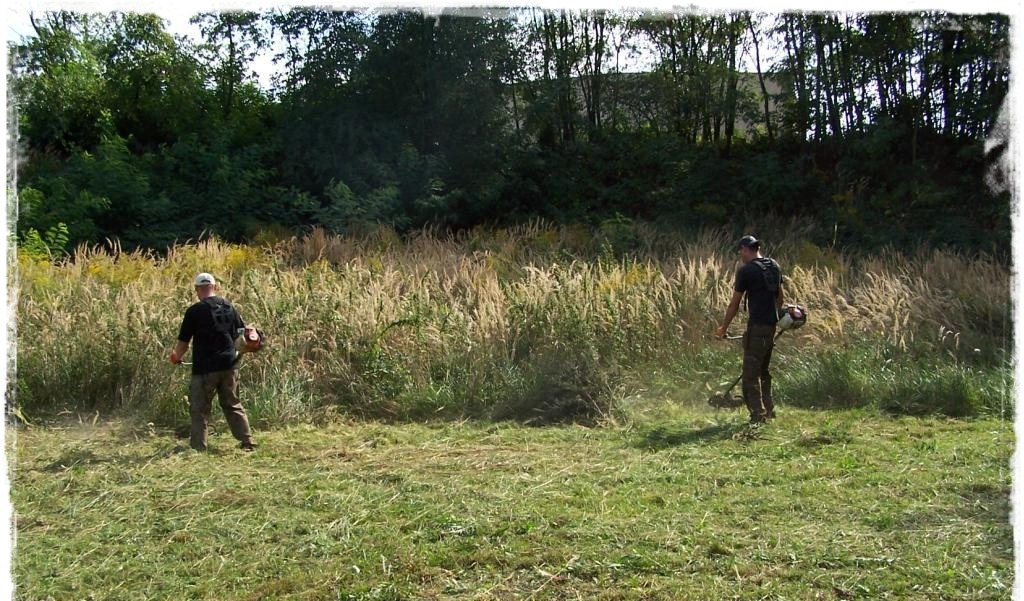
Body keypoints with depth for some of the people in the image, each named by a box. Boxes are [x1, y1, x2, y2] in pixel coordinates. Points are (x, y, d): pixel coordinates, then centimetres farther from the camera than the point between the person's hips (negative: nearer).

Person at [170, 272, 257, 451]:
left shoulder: (195, 311, -9)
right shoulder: (229, 307, 6)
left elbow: (183, 340, -4)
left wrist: (176, 356, 16)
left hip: (205, 368, -5)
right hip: (229, 365, 5)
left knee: (199, 409, 6)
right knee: (232, 405, 15)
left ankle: (197, 447, 7)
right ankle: (247, 442, 14)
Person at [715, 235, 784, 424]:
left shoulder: (745, 270, -12)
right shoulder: (775, 266, 10)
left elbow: (734, 303, -7)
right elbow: (780, 297, 19)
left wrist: (723, 328, 3)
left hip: (756, 326, -8)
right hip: (772, 324, 8)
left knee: (751, 372, -2)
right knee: (764, 370, 19)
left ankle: (758, 414, -2)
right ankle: (768, 410, 25)